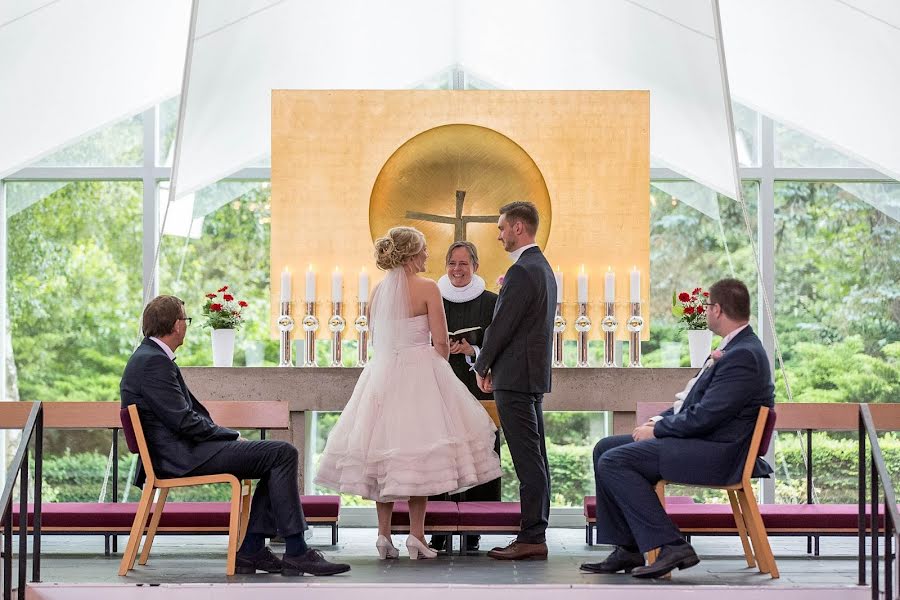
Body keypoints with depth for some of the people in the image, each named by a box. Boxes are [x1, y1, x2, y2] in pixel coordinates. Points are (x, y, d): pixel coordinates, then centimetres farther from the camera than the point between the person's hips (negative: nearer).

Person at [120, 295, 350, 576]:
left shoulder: (149, 356, 18)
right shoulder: (154, 362, -15)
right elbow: (184, 421, -19)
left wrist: (230, 437, 8)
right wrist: (233, 436, -7)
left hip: (180, 451, 11)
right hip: (181, 457, -11)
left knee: (279, 456, 9)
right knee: (283, 453, -12)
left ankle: (251, 550, 3)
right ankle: (296, 552, -9)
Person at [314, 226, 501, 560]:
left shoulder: (378, 291, 8)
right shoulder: (426, 288, -8)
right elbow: (441, 343, -9)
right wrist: (440, 361, 9)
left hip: (381, 373, 5)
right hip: (419, 371, -5)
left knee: (382, 452, 8)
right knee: (418, 452, -1)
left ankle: (384, 534, 7)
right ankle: (416, 536, -4)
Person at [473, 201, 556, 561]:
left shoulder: (521, 272, -15)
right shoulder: (543, 268, 16)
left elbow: (501, 326, -15)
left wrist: (482, 367, -2)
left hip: (516, 377, -10)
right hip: (534, 374, 10)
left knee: (528, 460, -9)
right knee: (535, 459, 10)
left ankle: (531, 537, -8)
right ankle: (536, 533, 14)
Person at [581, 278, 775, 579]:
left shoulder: (743, 356, -18)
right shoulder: (736, 347, 16)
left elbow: (704, 417, -22)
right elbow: (696, 404, 21)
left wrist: (657, 429, -10)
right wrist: (660, 419, 6)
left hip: (717, 454, -11)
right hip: (700, 440, 11)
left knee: (613, 462, -19)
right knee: (605, 449, 9)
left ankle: (671, 546, -18)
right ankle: (628, 548, 6)